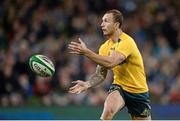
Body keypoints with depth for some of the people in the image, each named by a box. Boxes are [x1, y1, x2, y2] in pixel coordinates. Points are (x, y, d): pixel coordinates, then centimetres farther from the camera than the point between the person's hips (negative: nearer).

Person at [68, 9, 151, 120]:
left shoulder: (127, 42, -22)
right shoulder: (105, 47, -1)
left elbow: (110, 63, -36)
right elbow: (100, 74, 1)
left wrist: (86, 52, -37)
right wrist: (87, 84, -19)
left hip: (137, 91, -4)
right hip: (119, 87, 4)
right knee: (108, 110, -28)